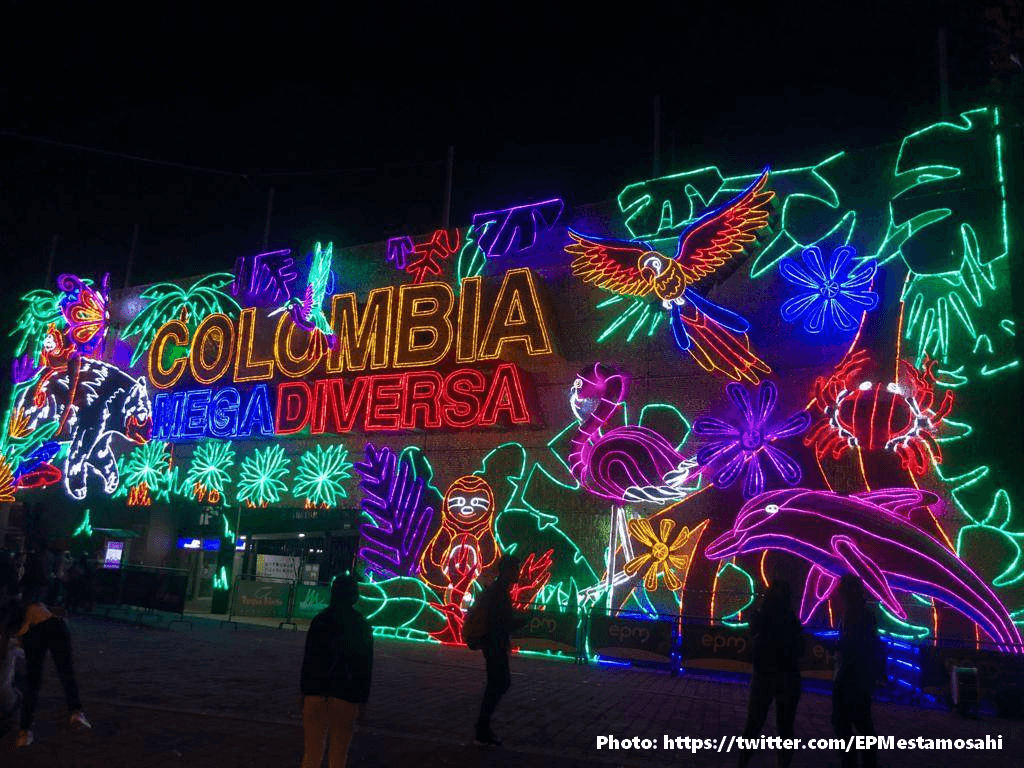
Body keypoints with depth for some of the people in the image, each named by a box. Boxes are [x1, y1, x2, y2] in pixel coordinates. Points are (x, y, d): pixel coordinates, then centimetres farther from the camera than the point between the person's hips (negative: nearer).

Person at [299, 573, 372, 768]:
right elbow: (366, 666, -1)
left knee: (312, 748, 9)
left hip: (316, 690, 1)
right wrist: (363, 700, 5)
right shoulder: (362, 625, -1)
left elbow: (308, 659, 0)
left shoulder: (320, 620, 0)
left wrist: (305, 691, 7)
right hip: (346, 694, -1)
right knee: (339, 750, 10)